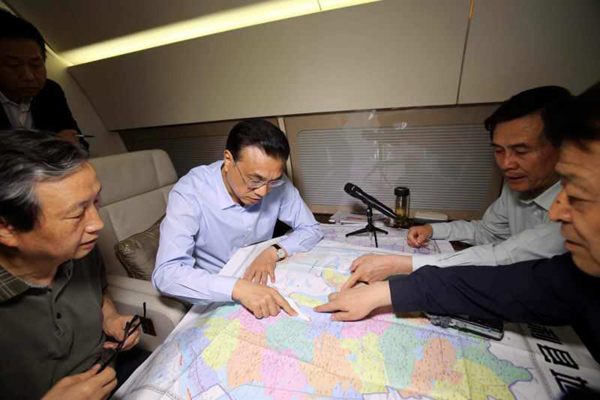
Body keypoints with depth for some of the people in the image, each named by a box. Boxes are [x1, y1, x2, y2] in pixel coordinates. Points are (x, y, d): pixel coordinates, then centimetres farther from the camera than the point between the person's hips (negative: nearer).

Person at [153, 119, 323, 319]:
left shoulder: (278, 185, -15)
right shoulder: (189, 193, -23)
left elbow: (311, 229, -7)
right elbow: (166, 273, -28)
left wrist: (275, 252, -22)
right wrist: (237, 288, -41)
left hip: (261, 284, 2)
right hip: (212, 296, -1)